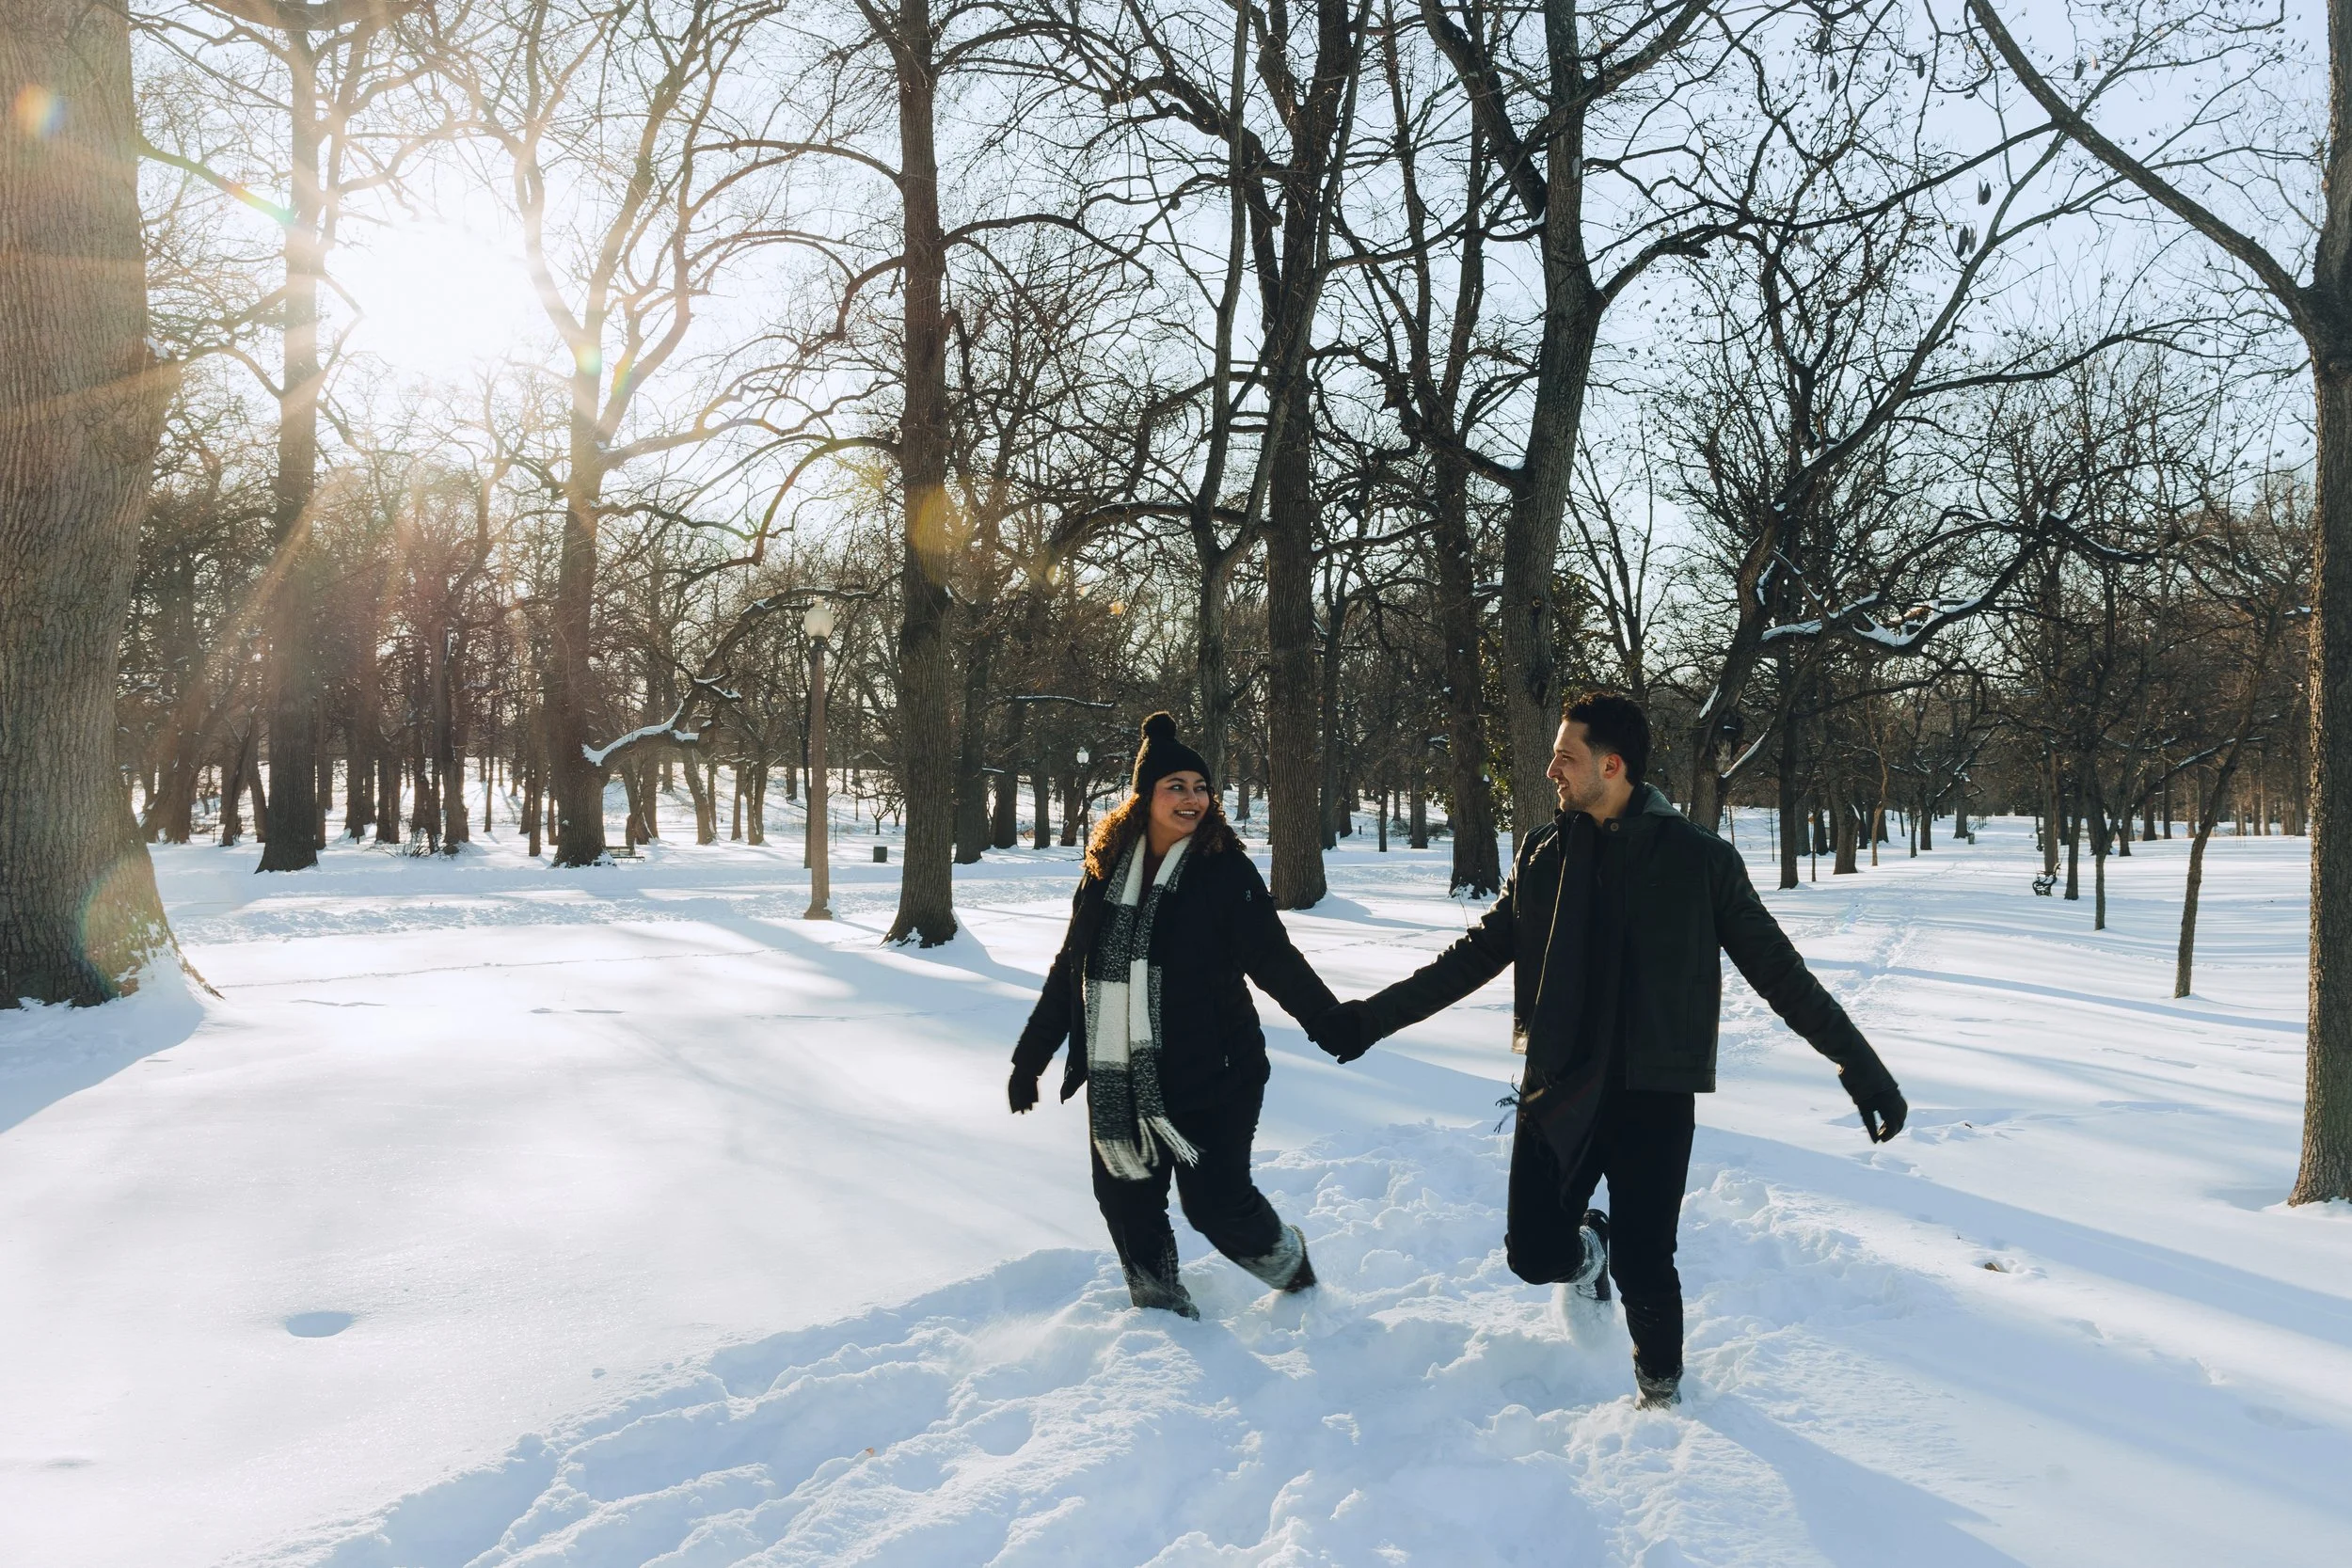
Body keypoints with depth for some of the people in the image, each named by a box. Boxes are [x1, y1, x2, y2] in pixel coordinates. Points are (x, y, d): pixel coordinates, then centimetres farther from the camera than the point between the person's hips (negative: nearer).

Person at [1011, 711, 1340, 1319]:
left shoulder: (1225, 869, -4)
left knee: (1217, 1201, -2)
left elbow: (1274, 958, -5)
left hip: (1207, 1073, -4)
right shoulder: (1107, 869, 7)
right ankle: (1162, 1311, 33)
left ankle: (1286, 1258, 31)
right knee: (1127, 1202, 10)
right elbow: (1069, 971, 14)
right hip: (1118, 1079, 4)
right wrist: (1031, 1058, 16)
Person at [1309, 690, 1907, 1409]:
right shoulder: (1544, 857, 3)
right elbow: (1473, 956, 11)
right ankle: (1586, 1248, 39)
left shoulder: (1699, 858, -6)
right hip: (1558, 1087, 3)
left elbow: (1780, 972, 0)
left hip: (1654, 1094, -3)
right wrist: (1367, 1019, 9)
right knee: (1534, 1251, 1)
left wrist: (1862, 1068, -1)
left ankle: (1661, 1385, 30)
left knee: (1642, 1267, -2)